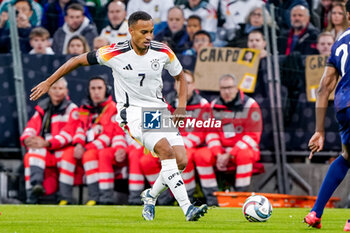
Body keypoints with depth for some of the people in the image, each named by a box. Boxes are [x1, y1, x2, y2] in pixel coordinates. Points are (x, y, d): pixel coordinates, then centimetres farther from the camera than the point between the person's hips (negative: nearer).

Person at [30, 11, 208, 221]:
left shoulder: (163, 52, -3)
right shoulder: (115, 53, -13)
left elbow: (181, 77, 15)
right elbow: (78, 60, -1)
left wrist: (181, 107, 0)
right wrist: (49, 82, 3)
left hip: (159, 110, 5)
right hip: (133, 112, -5)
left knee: (181, 161, -9)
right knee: (166, 150, -28)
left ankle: (151, 196, 20)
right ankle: (187, 208, -31)